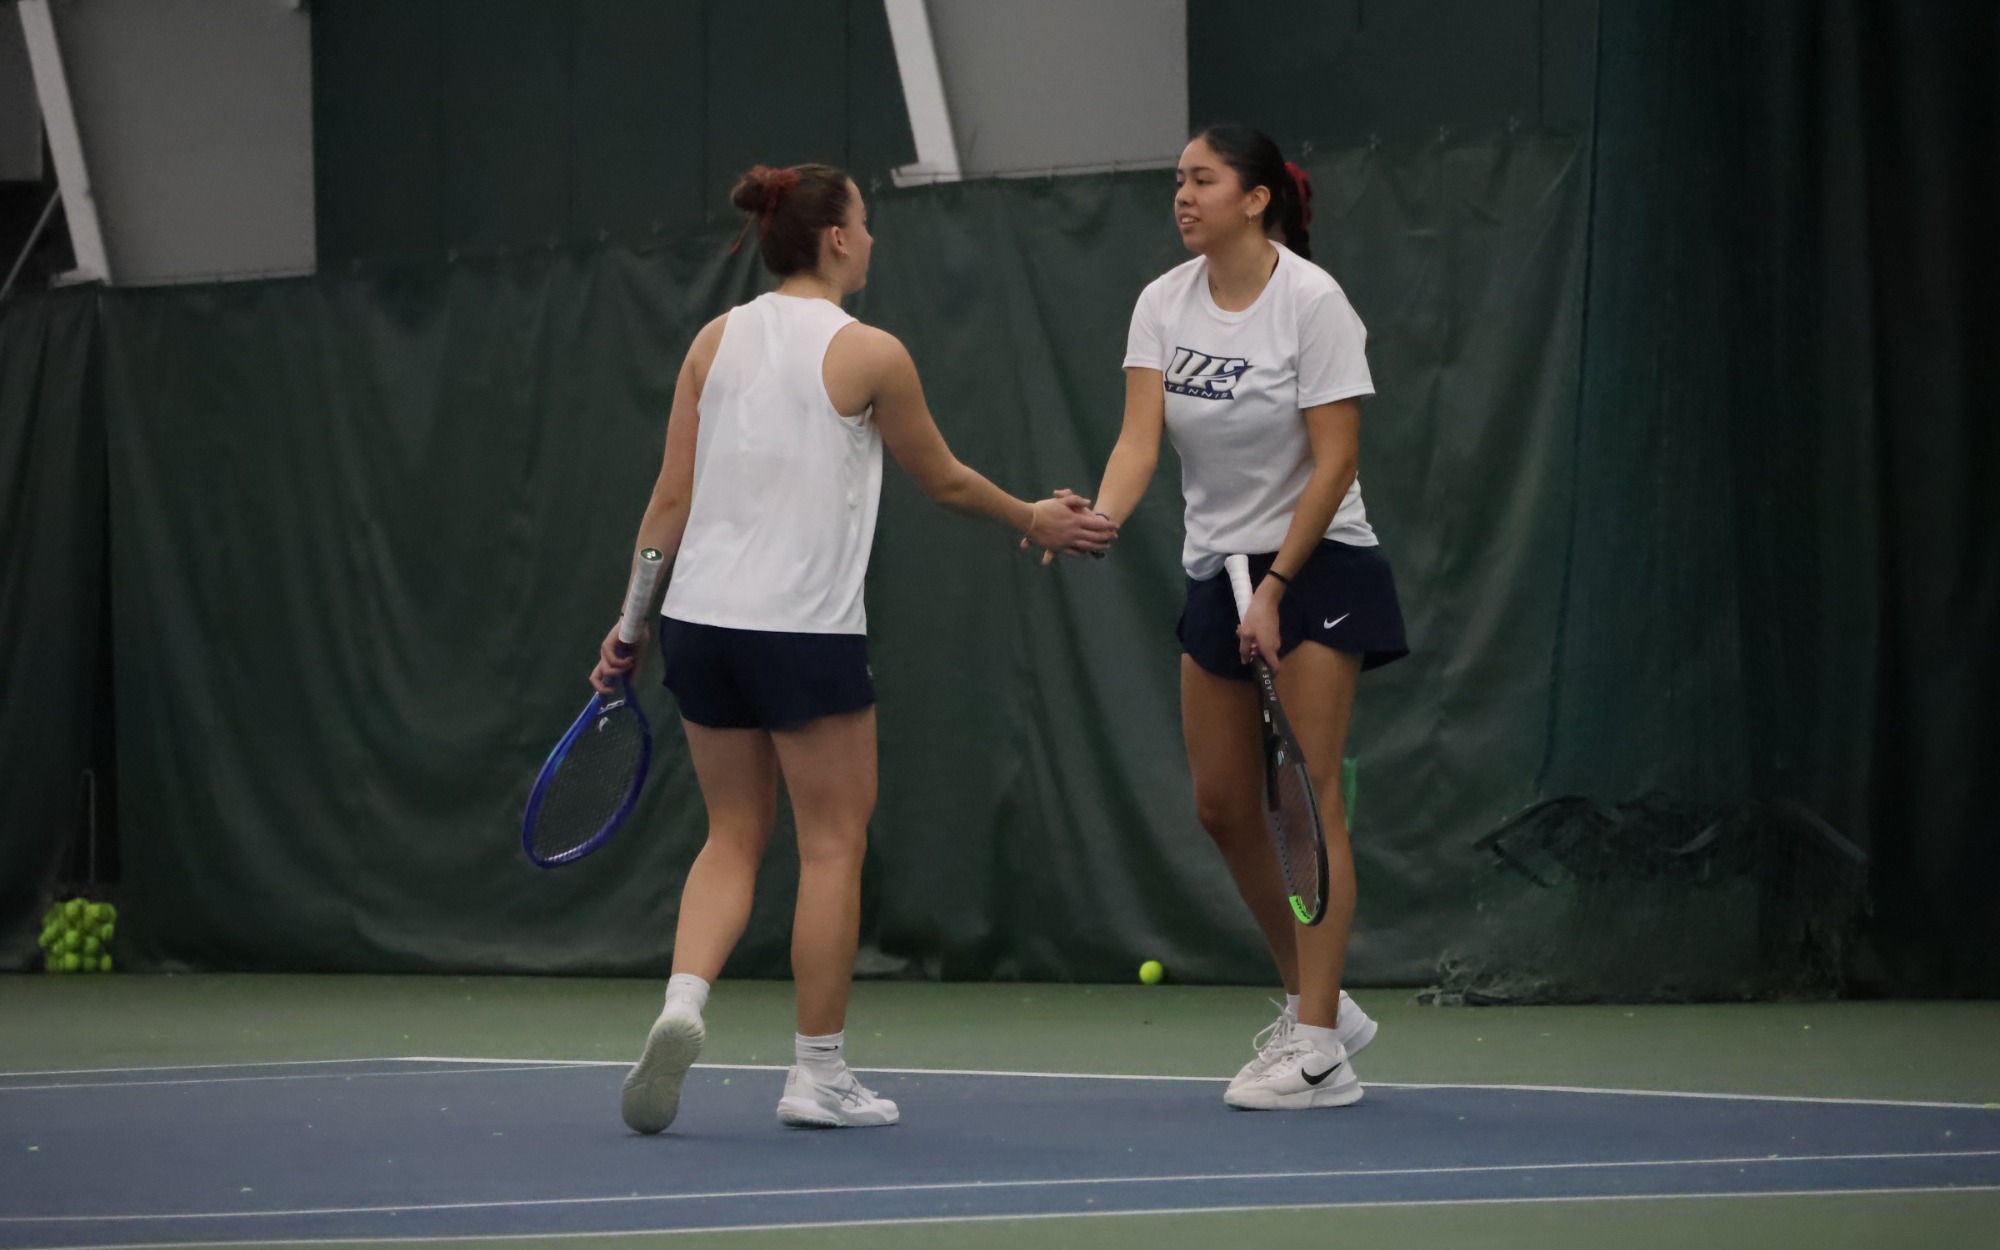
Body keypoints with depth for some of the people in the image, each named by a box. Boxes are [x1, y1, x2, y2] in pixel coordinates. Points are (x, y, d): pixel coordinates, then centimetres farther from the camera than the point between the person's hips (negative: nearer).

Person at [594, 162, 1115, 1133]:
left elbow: (671, 498, 6)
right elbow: (942, 480, 5)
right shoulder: (869, 354, -6)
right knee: (833, 842, 5)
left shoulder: (715, 341, 7)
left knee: (734, 838, 14)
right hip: (805, 629, -5)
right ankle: (818, 1072, 7)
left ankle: (682, 1004, -9)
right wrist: (1034, 520, 21)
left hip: (701, 618, 5)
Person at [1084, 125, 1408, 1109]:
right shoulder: (1164, 305, 1)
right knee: (1222, 807, 6)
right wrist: (1098, 518, -30)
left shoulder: (1312, 300, -14)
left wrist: (1276, 586, -18)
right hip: (1217, 570, 6)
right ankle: (1316, 1002, 23)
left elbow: (1335, 460, -15)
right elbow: (1140, 438, -9)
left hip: (1318, 563, -6)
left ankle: (1316, 1049, -12)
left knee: (1309, 793, -11)